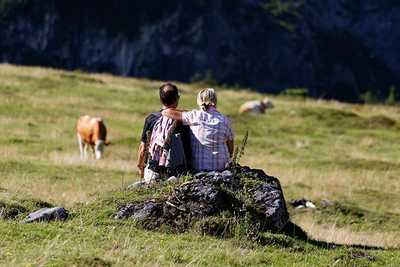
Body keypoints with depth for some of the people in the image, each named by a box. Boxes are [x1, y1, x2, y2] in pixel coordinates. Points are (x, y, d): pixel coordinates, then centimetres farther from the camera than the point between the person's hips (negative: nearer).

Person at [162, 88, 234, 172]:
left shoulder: (195, 116, -9)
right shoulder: (225, 121, -5)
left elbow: (165, 112, -9)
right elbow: (230, 147, 3)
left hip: (198, 167, 0)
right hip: (221, 166, 0)